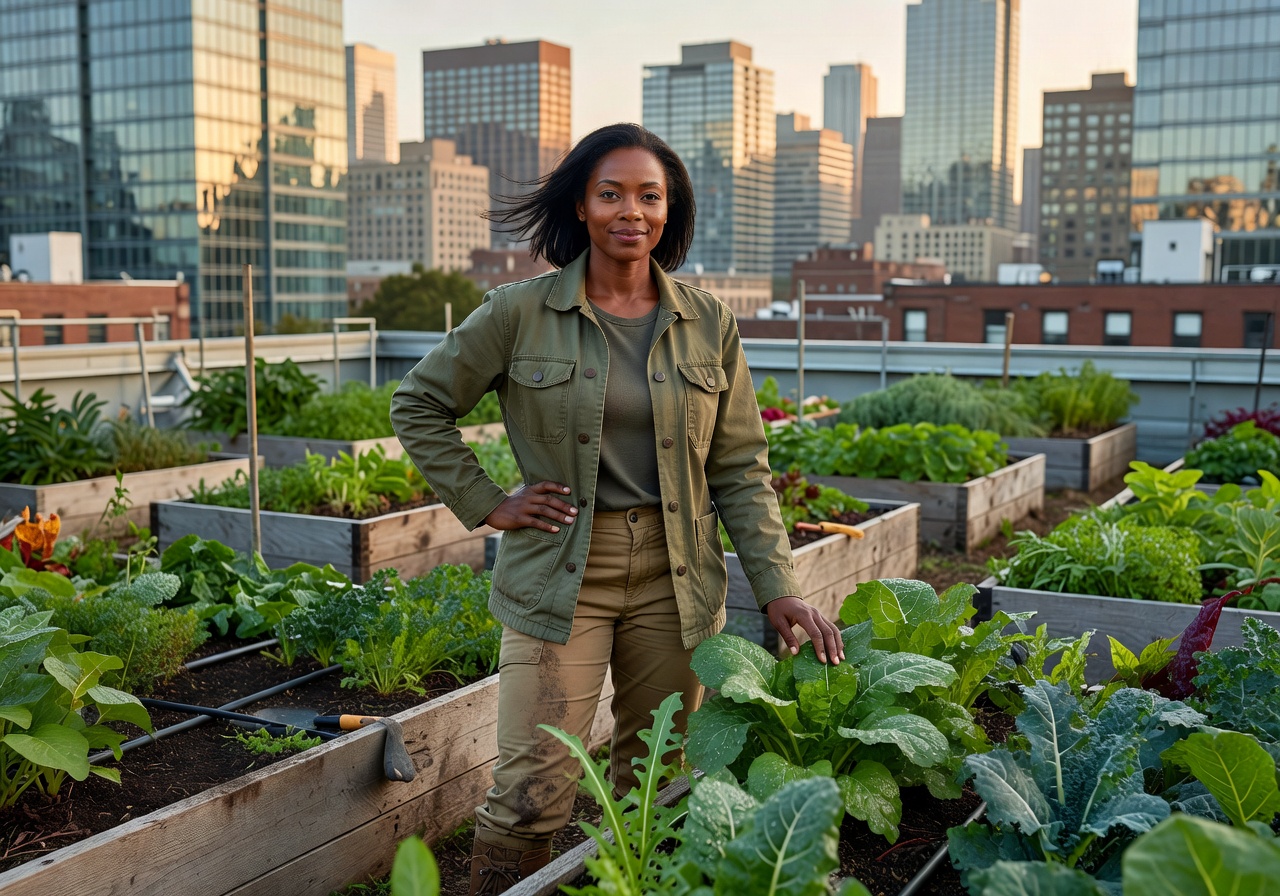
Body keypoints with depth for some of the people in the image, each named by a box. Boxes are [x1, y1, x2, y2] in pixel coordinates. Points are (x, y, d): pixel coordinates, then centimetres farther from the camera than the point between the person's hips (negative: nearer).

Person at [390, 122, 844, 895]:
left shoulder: (708, 324, 3)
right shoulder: (521, 314, -3)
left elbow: (741, 469, 4)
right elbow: (419, 405, 6)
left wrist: (778, 586, -4)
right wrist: (486, 504, -2)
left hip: (676, 580, 2)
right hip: (560, 576, -2)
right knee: (531, 796, -3)